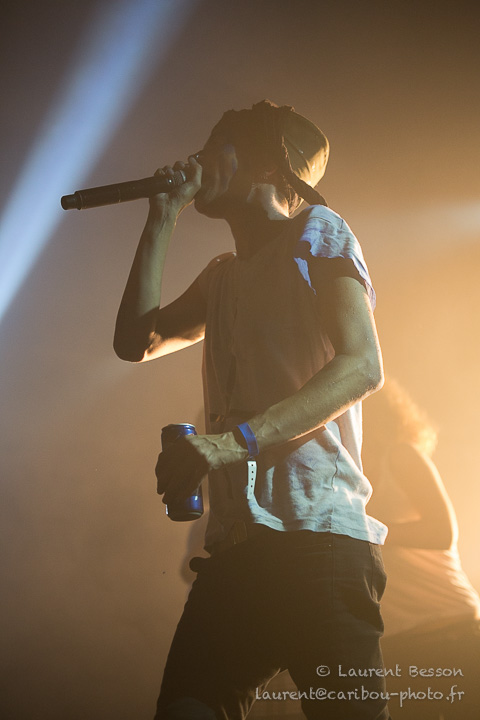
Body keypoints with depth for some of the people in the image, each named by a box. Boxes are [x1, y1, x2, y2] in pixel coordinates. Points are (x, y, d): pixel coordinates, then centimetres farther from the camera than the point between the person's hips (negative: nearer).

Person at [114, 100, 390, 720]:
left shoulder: (316, 230, 6)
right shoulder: (223, 277, 27)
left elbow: (362, 366, -8)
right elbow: (135, 342, 19)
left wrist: (235, 440, -20)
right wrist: (162, 219, 19)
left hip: (318, 533, -6)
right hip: (234, 543, 6)